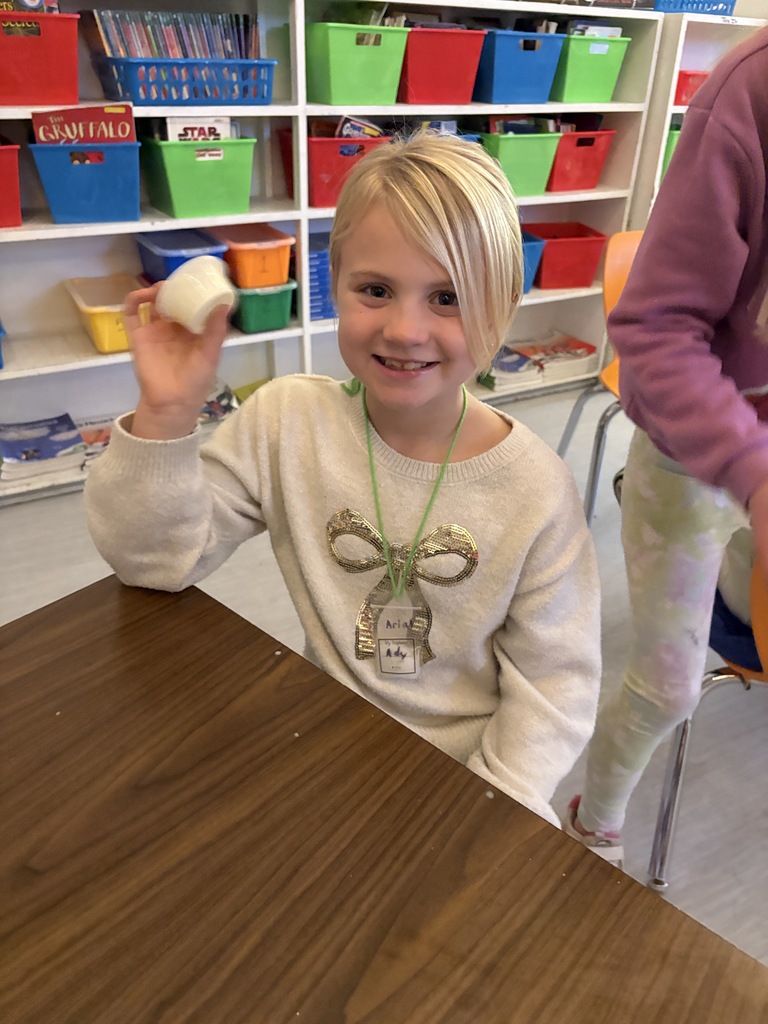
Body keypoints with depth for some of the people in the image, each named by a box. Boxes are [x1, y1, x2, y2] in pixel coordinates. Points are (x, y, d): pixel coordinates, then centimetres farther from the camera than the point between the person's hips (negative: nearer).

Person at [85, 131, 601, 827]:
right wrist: (165, 414, -23)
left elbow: (555, 679, -8)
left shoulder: (537, 488, -15)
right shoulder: (287, 420, -11)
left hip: (468, 770, 0)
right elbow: (157, 558, -10)